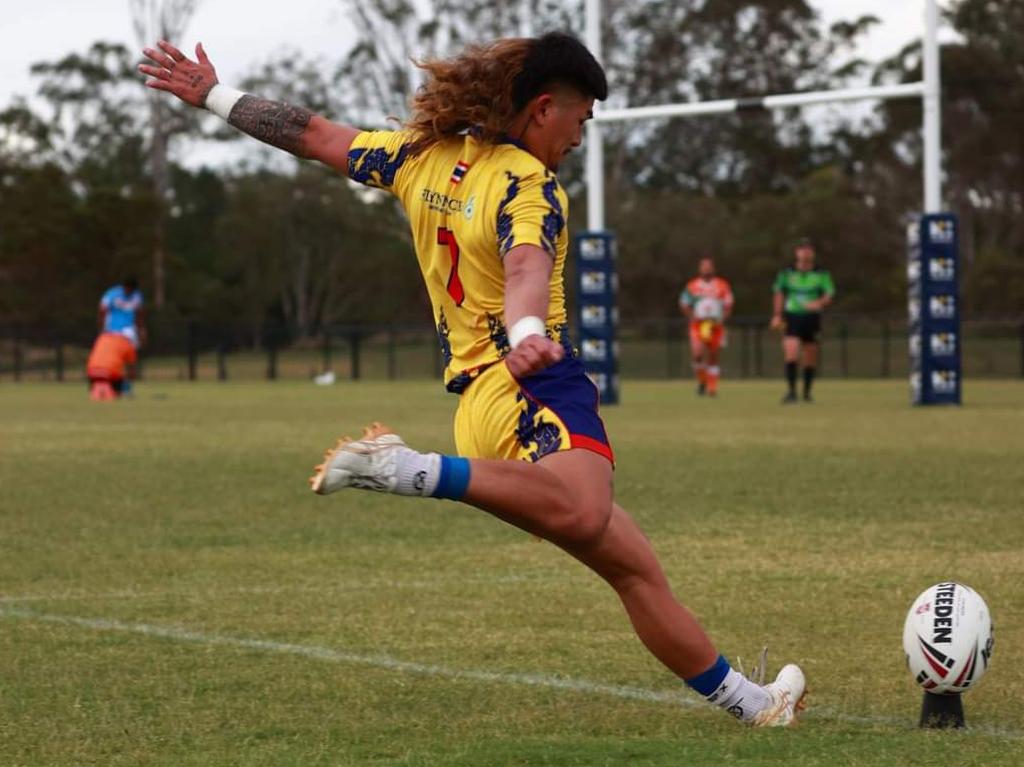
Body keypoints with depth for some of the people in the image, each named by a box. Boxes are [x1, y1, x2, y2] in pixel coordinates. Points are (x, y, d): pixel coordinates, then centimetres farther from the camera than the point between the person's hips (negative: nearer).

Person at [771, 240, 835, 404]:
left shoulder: (821, 274, 1)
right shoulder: (787, 273, 3)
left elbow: (829, 294, -3)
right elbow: (778, 293, 12)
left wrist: (819, 303, -24)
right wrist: (777, 315, 5)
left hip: (812, 318, 1)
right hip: (792, 317, -1)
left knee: (810, 358, 6)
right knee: (791, 353, -17)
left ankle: (807, 392, 21)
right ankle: (791, 391, -15)